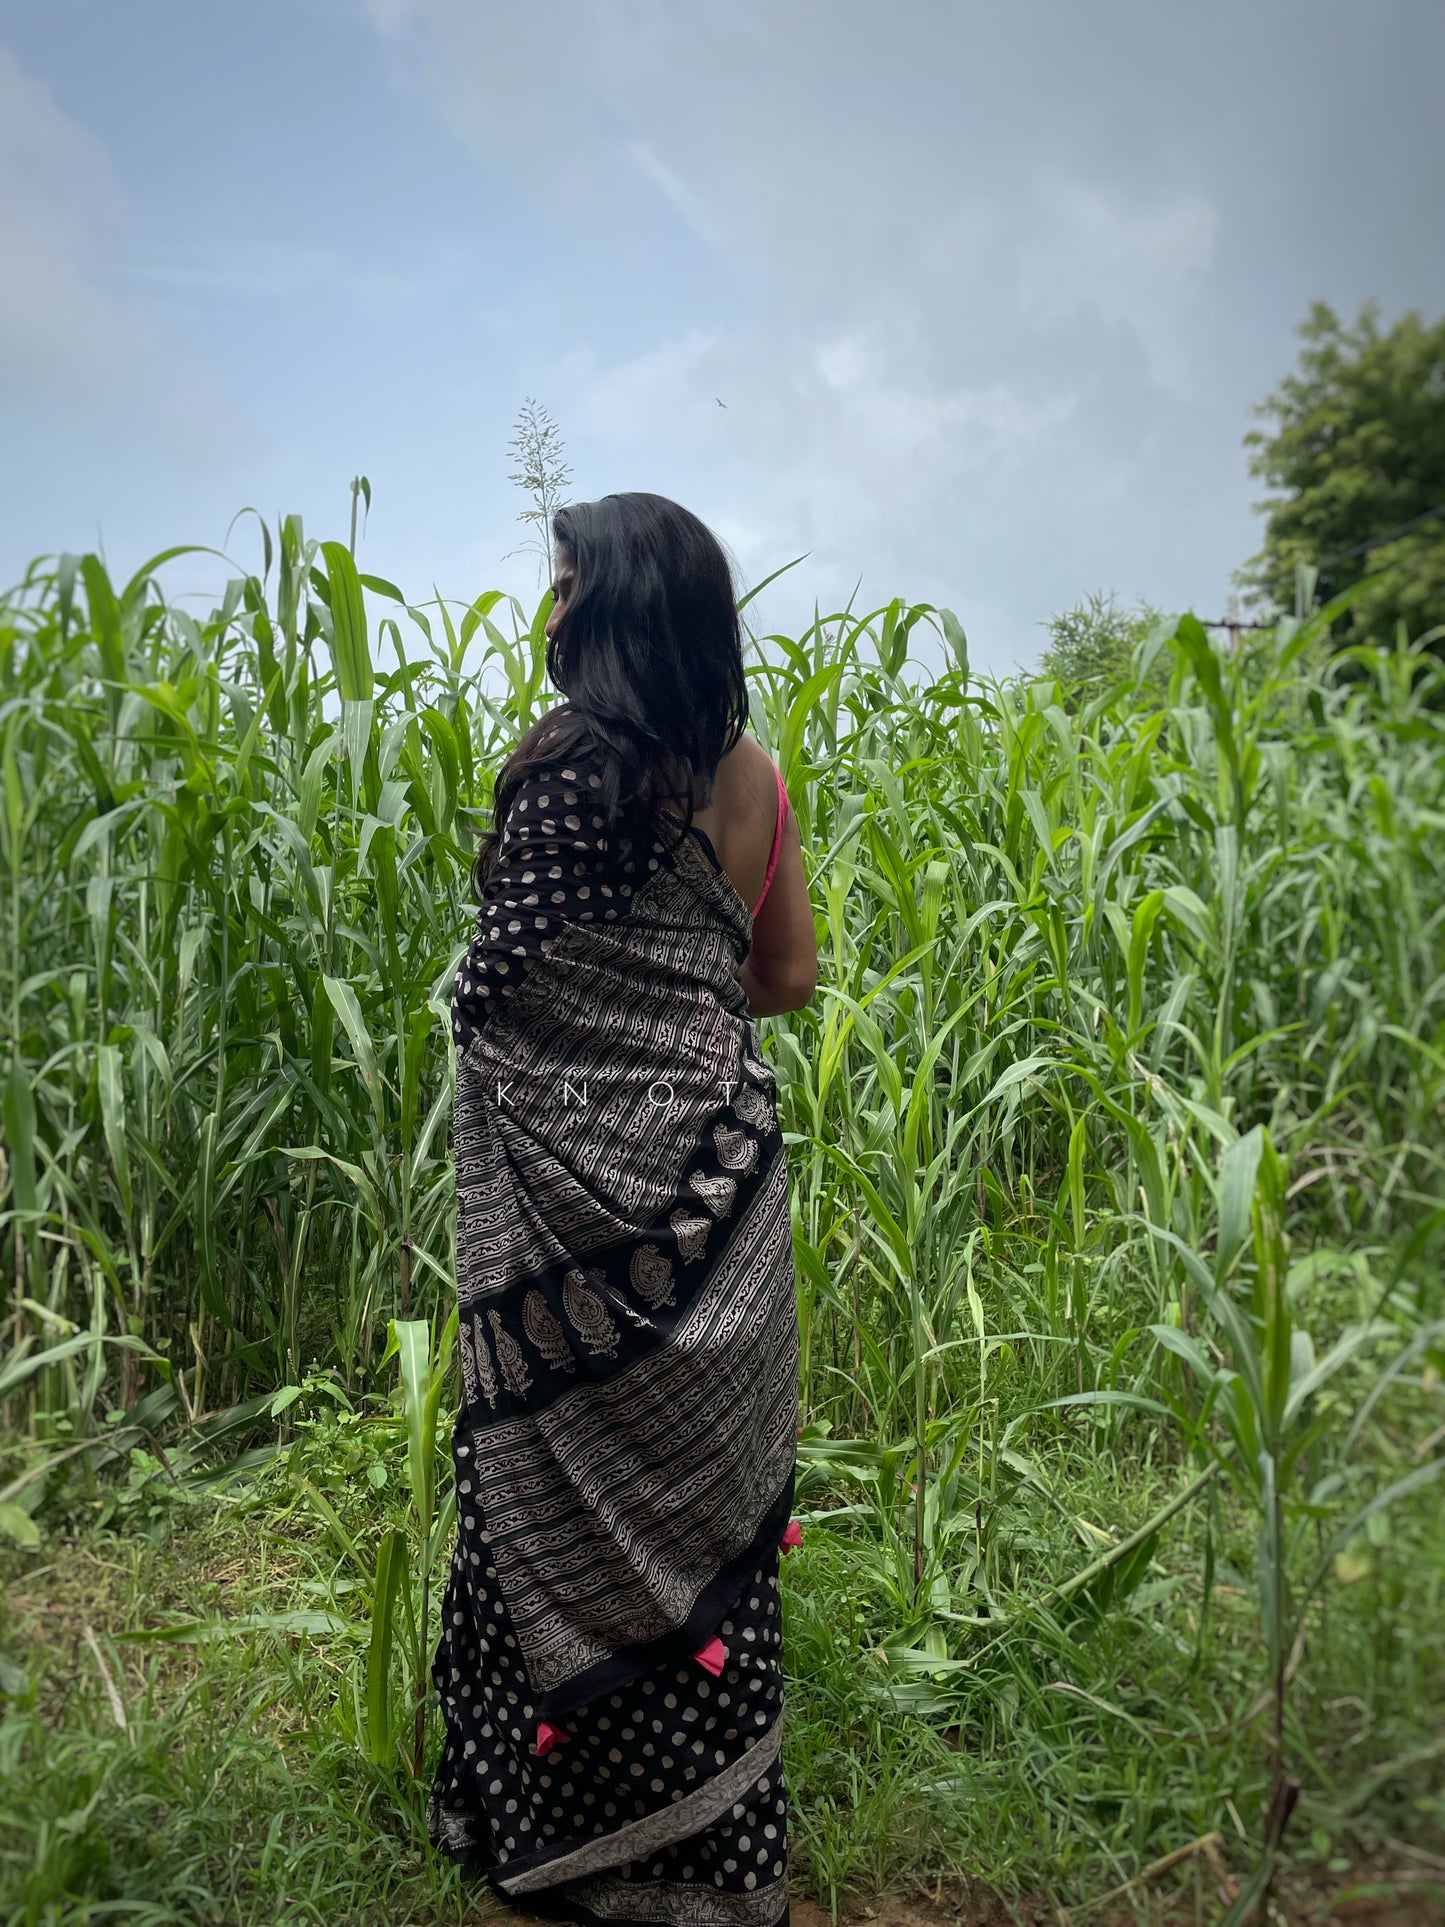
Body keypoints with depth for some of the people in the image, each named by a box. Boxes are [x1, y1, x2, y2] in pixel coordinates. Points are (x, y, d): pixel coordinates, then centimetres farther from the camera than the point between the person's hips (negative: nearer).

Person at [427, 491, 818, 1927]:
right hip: (721, 1157, 7)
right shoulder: (754, 772, 7)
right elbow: (790, 977, 12)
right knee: (702, 1508, 17)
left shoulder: (568, 758, -11)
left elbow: (497, 985, -11)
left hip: (588, 1175, -6)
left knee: (581, 1506, 9)